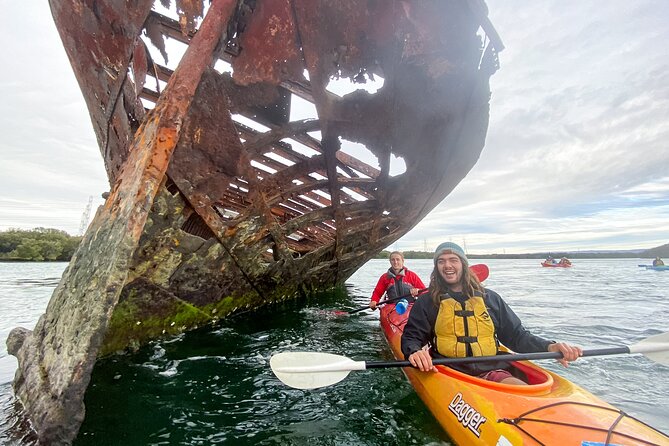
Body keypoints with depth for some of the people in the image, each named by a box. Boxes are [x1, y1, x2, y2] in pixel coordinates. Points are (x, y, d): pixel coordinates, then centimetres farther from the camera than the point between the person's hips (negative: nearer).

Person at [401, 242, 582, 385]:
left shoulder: (490, 298, 14)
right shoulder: (427, 303, 6)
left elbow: (516, 335, 16)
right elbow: (411, 337, 4)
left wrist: (549, 347, -3)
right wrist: (414, 352, -20)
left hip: (491, 371, 3)